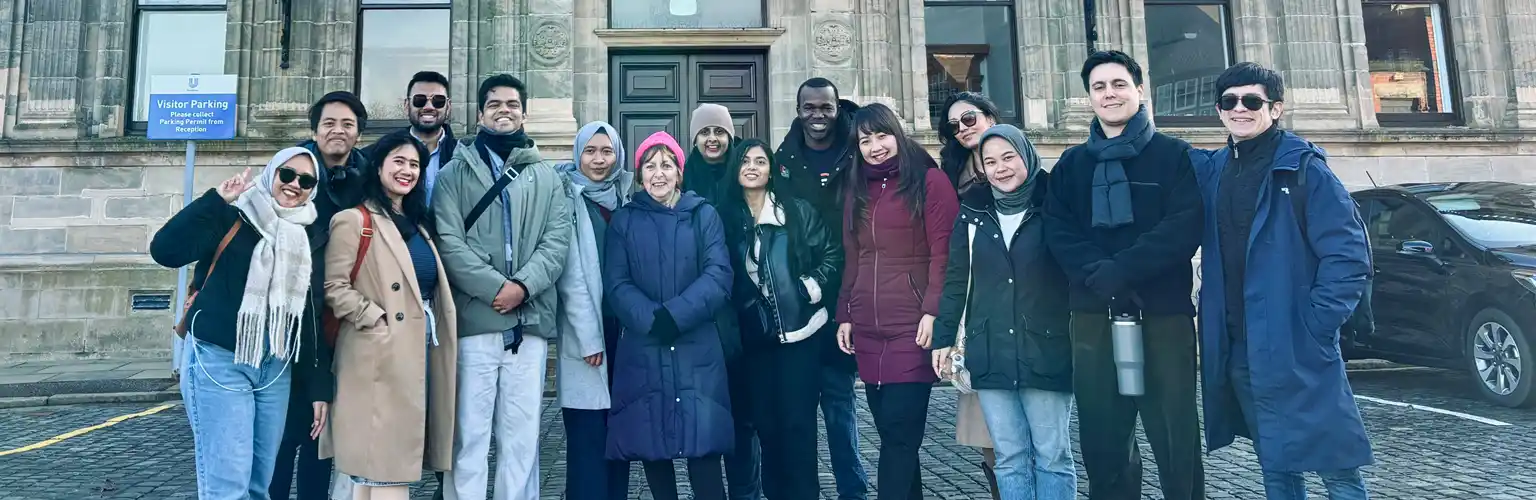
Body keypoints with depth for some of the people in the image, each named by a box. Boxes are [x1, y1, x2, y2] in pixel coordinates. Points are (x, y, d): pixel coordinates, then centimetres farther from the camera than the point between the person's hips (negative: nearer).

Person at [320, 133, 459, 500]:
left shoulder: (417, 222, 18)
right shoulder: (354, 220, -6)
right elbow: (333, 287, -13)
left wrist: (433, 329, 10)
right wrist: (378, 321, -17)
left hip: (421, 346, 8)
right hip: (382, 354, -8)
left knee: (400, 452, 14)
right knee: (381, 455, -4)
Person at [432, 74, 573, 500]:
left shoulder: (547, 177, 14)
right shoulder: (455, 173, 9)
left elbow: (557, 241, 3)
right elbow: (448, 242, -3)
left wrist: (523, 285, -12)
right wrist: (496, 287, -14)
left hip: (530, 321, 2)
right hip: (473, 320, -1)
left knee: (522, 436, 7)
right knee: (469, 434, 2)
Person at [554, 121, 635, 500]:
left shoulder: (626, 197, 12)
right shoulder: (569, 197, -3)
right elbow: (570, 274, -9)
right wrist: (589, 336, -14)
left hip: (623, 326, 5)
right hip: (584, 334, -4)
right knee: (588, 436, -3)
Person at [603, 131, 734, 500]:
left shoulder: (704, 215, 6)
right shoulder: (623, 220, 8)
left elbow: (718, 276, -6)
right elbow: (616, 284, -1)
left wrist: (675, 315, -18)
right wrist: (652, 320, -17)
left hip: (697, 348, -1)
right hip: (643, 350, 1)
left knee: (702, 445, -6)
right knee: (651, 443, 5)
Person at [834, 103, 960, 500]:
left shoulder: (928, 180, -1)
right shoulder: (857, 191, 17)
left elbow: (943, 251, -8)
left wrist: (932, 311, -16)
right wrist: (844, 315, 13)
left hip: (912, 326, -6)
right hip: (867, 330, 6)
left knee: (899, 432, -6)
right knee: (892, 433, 10)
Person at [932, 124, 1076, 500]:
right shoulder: (972, 211, 8)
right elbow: (955, 279, 10)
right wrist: (943, 338, 7)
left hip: (1046, 350, -2)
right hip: (990, 353, 2)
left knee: (1053, 455, 4)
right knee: (1010, 458, 7)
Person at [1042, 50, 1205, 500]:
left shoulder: (1174, 155, 6)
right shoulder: (1071, 164, 14)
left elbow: (1183, 229, -7)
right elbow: (1058, 232, 2)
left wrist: (1121, 271, -19)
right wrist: (1097, 274, -16)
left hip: (1164, 312, -2)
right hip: (1093, 316, 3)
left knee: (1176, 441, 2)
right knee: (1103, 444, 9)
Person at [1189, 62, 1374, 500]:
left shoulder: (1304, 168, -8)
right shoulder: (1212, 170, 8)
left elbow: (1348, 255, -12)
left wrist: (1314, 328, -15)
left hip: (1296, 352, -5)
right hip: (1235, 351, 5)